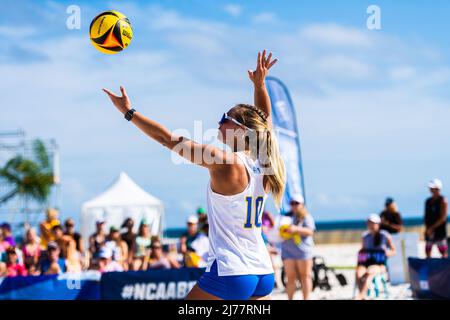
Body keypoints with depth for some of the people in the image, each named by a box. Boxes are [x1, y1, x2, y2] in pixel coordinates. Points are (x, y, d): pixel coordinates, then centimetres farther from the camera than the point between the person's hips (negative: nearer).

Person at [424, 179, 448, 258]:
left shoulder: (442, 201, -7)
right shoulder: (428, 201, 11)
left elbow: (443, 218, -13)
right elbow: (426, 216, 12)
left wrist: (432, 228, -15)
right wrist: (427, 227, -5)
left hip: (440, 230, -6)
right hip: (429, 231, 6)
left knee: (443, 252, -4)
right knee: (427, 251, 7)